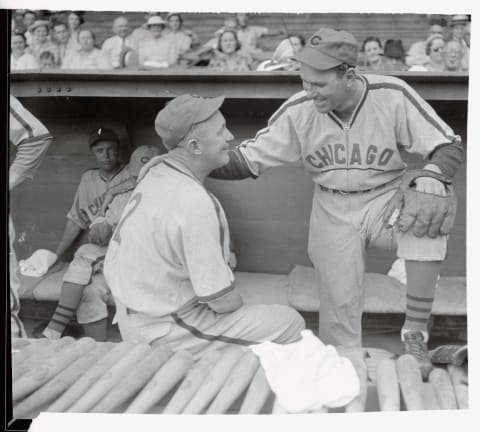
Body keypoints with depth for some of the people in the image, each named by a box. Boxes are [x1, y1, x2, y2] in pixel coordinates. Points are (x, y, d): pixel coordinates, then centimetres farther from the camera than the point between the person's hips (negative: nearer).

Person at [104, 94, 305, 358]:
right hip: (165, 336, -9)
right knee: (291, 323, -6)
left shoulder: (153, 175, -1)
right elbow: (222, 299, -23)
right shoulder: (195, 203, -28)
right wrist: (239, 310, 1)